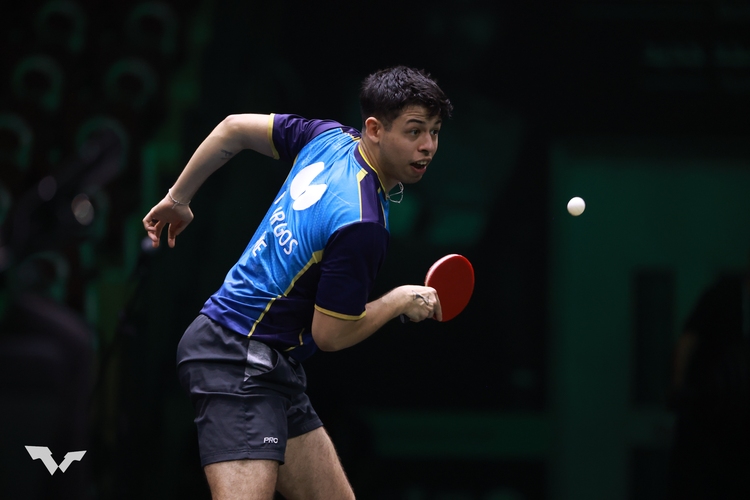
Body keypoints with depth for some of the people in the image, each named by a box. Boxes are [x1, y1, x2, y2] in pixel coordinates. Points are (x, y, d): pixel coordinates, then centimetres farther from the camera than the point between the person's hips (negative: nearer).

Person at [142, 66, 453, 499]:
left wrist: (178, 198, 25)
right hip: (241, 360, -11)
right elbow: (331, 335, -15)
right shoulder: (362, 224, -23)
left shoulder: (329, 138, 2)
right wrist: (402, 301, 0)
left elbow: (234, 128, 13)